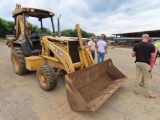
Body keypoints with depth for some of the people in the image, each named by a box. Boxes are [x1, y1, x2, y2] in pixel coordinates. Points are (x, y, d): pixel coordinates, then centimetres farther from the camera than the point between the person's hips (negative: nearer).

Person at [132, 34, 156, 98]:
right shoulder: (151, 45, -7)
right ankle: (149, 93, 18)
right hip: (146, 63, -3)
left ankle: (136, 90, 23)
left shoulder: (136, 45, 0)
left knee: (137, 76, 13)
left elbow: (133, 55, 1)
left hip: (137, 62, 3)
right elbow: (153, 57, -7)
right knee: (147, 78, 7)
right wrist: (148, 55, 12)